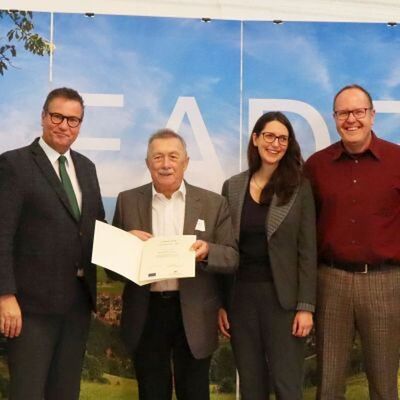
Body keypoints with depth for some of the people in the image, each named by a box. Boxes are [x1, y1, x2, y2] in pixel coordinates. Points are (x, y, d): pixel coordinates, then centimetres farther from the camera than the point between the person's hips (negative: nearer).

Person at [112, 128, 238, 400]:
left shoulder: (213, 204, 1)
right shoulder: (128, 201, 4)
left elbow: (232, 258, -1)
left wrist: (207, 251, -21)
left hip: (194, 315, -1)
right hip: (145, 314, 1)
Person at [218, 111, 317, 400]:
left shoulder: (299, 187, -3)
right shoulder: (233, 187, 4)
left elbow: (307, 250, -4)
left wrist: (306, 306, -9)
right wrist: (220, 303, 3)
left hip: (282, 297, -2)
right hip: (240, 295, 3)